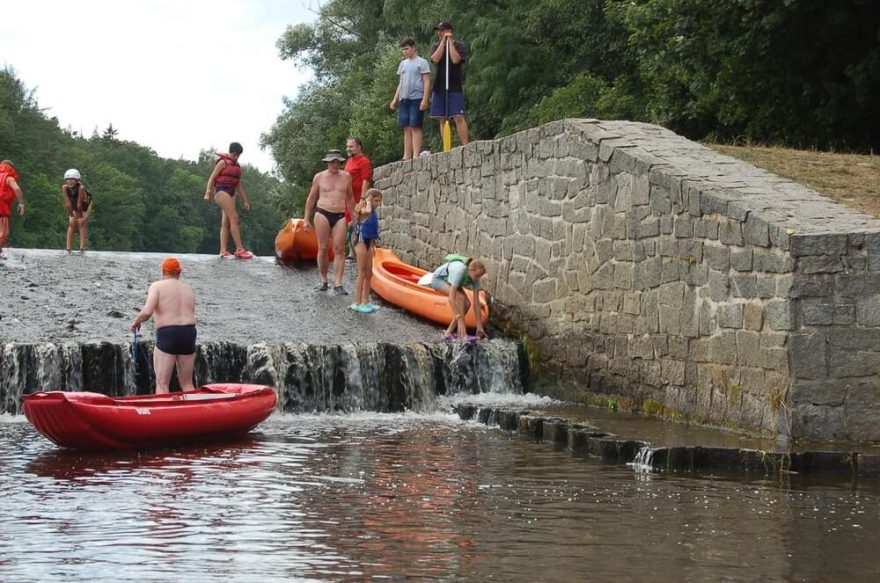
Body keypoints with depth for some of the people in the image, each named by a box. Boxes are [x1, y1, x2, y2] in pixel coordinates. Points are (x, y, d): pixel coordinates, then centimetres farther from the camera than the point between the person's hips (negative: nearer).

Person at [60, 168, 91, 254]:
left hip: (85, 204, -3)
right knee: (71, 223, -10)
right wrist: (71, 216, -23)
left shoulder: (81, 188, -41)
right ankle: (68, 248, -11)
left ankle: (82, 248, -22)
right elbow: (67, 204, -26)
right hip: (74, 207, 3)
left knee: (82, 222, -19)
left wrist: (81, 217, -29)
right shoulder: (64, 187, -30)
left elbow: (79, 204, -35)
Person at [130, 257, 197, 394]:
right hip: (189, 333, 5)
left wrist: (136, 321, 5)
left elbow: (147, 312, -13)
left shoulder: (157, 286, 0)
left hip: (167, 333, -5)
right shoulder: (188, 289, 17)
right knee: (187, 384, 14)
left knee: (162, 383, -4)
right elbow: (191, 315, 9)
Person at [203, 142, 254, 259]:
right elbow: (212, 178, -6)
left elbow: (239, 185, 23)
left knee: (226, 223, 2)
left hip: (231, 194, 8)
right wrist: (208, 193, -17)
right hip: (222, 191, -8)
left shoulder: (238, 166, 19)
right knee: (234, 218, -16)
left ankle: (223, 251, -3)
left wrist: (245, 201, 21)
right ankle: (239, 249, -21)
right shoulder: (223, 163, -2)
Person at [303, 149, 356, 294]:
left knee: (339, 249, -7)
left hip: (340, 216, 1)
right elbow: (311, 199, 12)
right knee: (323, 248, 0)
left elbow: (350, 198, 20)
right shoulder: (319, 177, 7)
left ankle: (338, 284, -9)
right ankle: (323, 281, 13)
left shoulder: (346, 177, 10)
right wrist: (306, 219, 9)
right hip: (322, 213, -1)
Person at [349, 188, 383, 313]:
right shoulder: (364, 210, -14)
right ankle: (357, 303, -3)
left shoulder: (373, 213, 13)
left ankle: (365, 301, 18)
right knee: (362, 273, -6)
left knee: (369, 273, 11)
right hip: (361, 242, -9)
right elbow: (367, 211, -41)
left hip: (368, 242, 9)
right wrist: (368, 202, -22)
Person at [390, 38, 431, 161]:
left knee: (415, 127, -10)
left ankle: (416, 156, -12)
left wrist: (425, 99, -14)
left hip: (416, 99, -6)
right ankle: (407, 156, 3)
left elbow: (427, 82, -5)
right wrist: (395, 99, 15)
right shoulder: (403, 64, 20)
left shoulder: (422, 62, 0)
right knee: (406, 128, 4)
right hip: (404, 99, 6)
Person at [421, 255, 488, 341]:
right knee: (460, 298, -27)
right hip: (438, 279, -7)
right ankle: (463, 335, -27)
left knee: (467, 304, -13)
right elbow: (451, 298, -42)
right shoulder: (460, 271, -40)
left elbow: (476, 302, -16)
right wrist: (460, 320, -43)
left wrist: (479, 326, -16)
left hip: (449, 281, 7)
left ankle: (449, 333, -4)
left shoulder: (475, 276, -21)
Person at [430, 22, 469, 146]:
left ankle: (465, 146, -16)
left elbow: (455, 60, -16)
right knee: (442, 119, 4)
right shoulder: (436, 47, 14)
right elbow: (435, 59, -7)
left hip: (455, 88, -5)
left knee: (458, 117, -12)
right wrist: (443, 42, -5)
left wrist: (450, 42, -8)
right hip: (439, 88, 5)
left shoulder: (458, 46, 2)